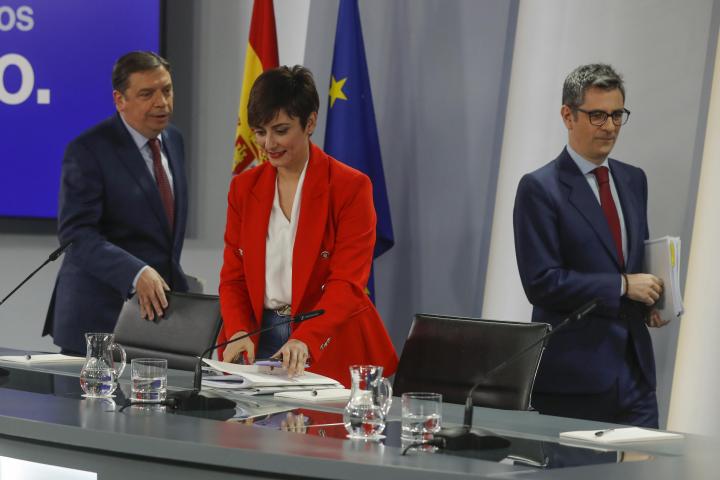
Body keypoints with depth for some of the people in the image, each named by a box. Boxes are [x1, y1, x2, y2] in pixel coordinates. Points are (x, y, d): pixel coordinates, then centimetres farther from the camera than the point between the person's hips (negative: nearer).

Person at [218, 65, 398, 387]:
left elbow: (347, 282, -13)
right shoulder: (244, 187, 8)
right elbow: (233, 276, 8)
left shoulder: (351, 187, -6)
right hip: (260, 341, 4)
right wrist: (238, 332, -12)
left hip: (329, 350, -3)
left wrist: (306, 339, -29)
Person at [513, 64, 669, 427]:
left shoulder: (633, 180, 14)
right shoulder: (539, 189, -7)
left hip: (634, 369, 6)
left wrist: (651, 303, 4)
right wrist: (623, 286, -14)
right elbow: (541, 282, -13)